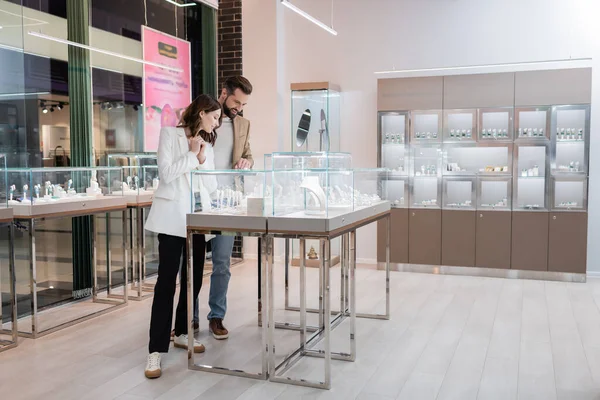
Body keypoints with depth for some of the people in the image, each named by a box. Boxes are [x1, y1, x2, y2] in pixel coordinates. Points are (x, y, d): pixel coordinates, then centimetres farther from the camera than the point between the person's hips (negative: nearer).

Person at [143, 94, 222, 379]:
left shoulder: (207, 144, 15)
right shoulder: (170, 134, -1)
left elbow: (211, 186, 10)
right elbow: (166, 174, -13)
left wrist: (202, 159, -4)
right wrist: (191, 154, -10)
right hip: (173, 216, -6)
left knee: (194, 279, 9)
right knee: (166, 281, -9)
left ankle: (182, 333, 26)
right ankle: (156, 350, -5)